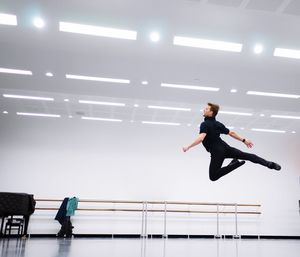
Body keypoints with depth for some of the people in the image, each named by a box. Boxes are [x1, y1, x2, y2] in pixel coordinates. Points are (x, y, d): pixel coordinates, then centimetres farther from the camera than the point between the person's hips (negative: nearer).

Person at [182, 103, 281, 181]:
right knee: (247, 155, 13)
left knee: (213, 177, -2)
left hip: (217, 152, -7)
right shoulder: (217, 124, 11)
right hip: (224, 147, 7)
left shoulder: (205, 124, -12)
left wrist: (188, 147, -23)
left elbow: (201, 138, -29)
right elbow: (231, 133, 17)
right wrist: (244, 140, 26)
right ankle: (270, 164, 7)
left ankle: (234, 164, -12)